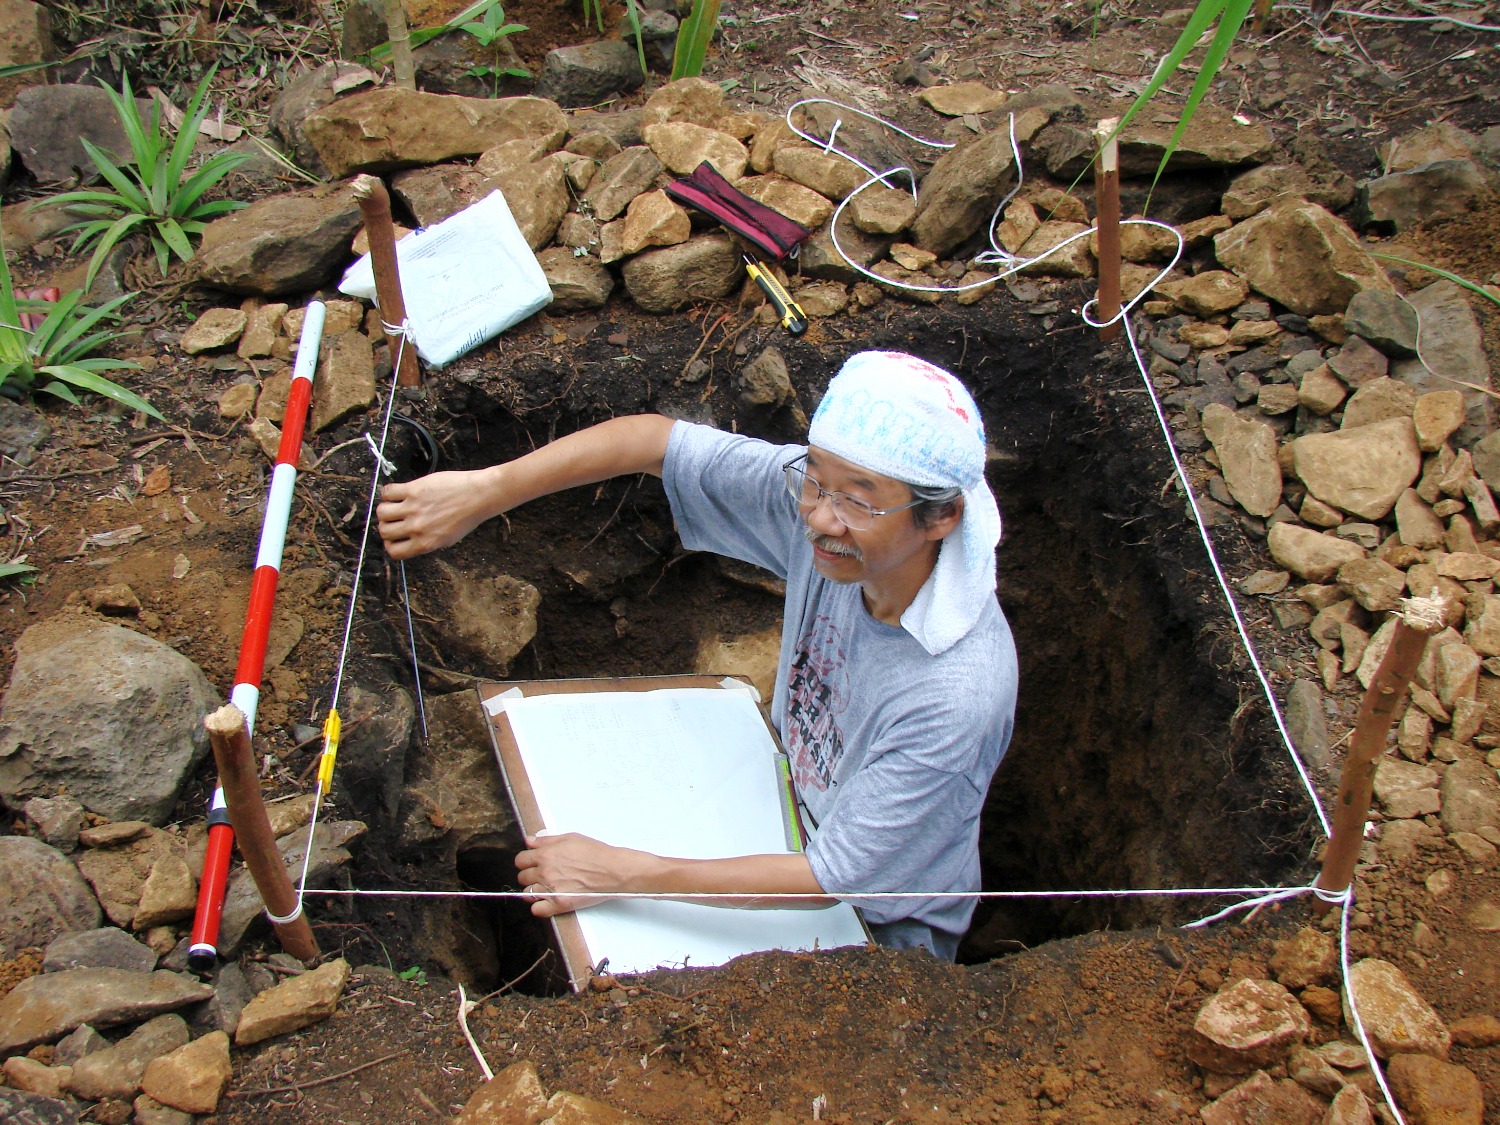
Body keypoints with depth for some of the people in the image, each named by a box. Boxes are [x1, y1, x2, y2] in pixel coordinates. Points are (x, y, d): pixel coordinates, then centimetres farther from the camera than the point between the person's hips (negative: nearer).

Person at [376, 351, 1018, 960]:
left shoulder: (958, 694, -38)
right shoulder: (812, 499, -23)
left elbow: (830, 880, -30)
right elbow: (656, 439, -17)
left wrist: (618, 873, -29)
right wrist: (485, 491, -28)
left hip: (881, 930, -5)